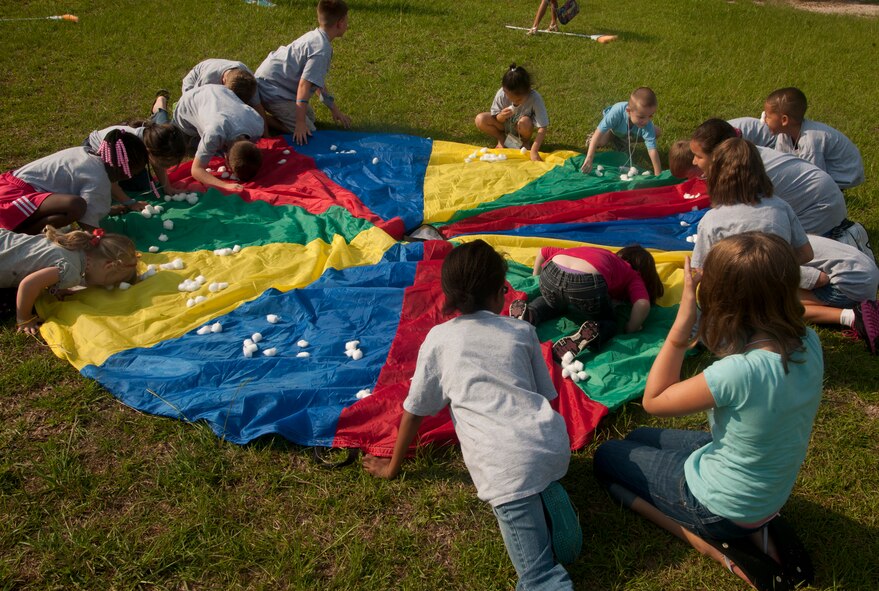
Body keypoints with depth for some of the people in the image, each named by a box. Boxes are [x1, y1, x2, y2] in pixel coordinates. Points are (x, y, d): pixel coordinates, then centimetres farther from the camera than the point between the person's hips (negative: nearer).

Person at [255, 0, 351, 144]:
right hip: (272, 89, -10)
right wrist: (300, 123, -30)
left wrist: (335, 110, 21)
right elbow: (304, 84, -28)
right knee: (307, 131, -11)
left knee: (310, 116, 21)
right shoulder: (322, 49, -21)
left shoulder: (315, 36, 10)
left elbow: (319, 80, 17)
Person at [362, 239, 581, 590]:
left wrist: (392, 467, 34)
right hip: (551, 444, 4)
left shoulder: (439, 338, 13)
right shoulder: (523, 331, 19)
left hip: (505, 466, -4)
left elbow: (414, 411, 20)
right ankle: (549, 496, 11)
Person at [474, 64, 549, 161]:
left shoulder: (535, 98, -33)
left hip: (522, 129, -2)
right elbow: (497, 119, -13)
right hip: (506, 126, 2)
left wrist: (534, 151, -46)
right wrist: (501, 116, -38)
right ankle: (502, 139, 3)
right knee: (480, 120, -23)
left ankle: (526, 142, -2)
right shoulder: (501, 94, -27)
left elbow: (542, 128, -34)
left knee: (525, 122, -38)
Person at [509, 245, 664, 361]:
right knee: (609, 323, 23)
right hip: (587, 283, -4)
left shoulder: (598, 252, 40)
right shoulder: (633, 276, 27)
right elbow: (643, 304, 3)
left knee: (555, 302, 37)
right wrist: (631, 329, 18)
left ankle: (530, 313, 6)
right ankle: (590, 334, -11)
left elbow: (544, 251, 42)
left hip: (551, 273, 5)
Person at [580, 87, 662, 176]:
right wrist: (589, 159, -51)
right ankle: (612, 139, 11)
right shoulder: (617, 112, -47)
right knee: (600, 142, -28)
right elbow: (598, 134, -45)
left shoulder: (647, 125, -42)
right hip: (613, 129, -2)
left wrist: (658, 175, -49)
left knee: (656, 131, -16)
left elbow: (652, 149, -44)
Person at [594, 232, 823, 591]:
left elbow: (653, 400, -22)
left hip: (723, 505, -7)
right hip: (772, 492, 7)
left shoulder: (739, 372, -38)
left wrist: (683, 321, -26)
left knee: (606, 457, 14)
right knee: (639, 439, 25)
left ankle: (718, 549, 1)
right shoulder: (808, 342, -16)